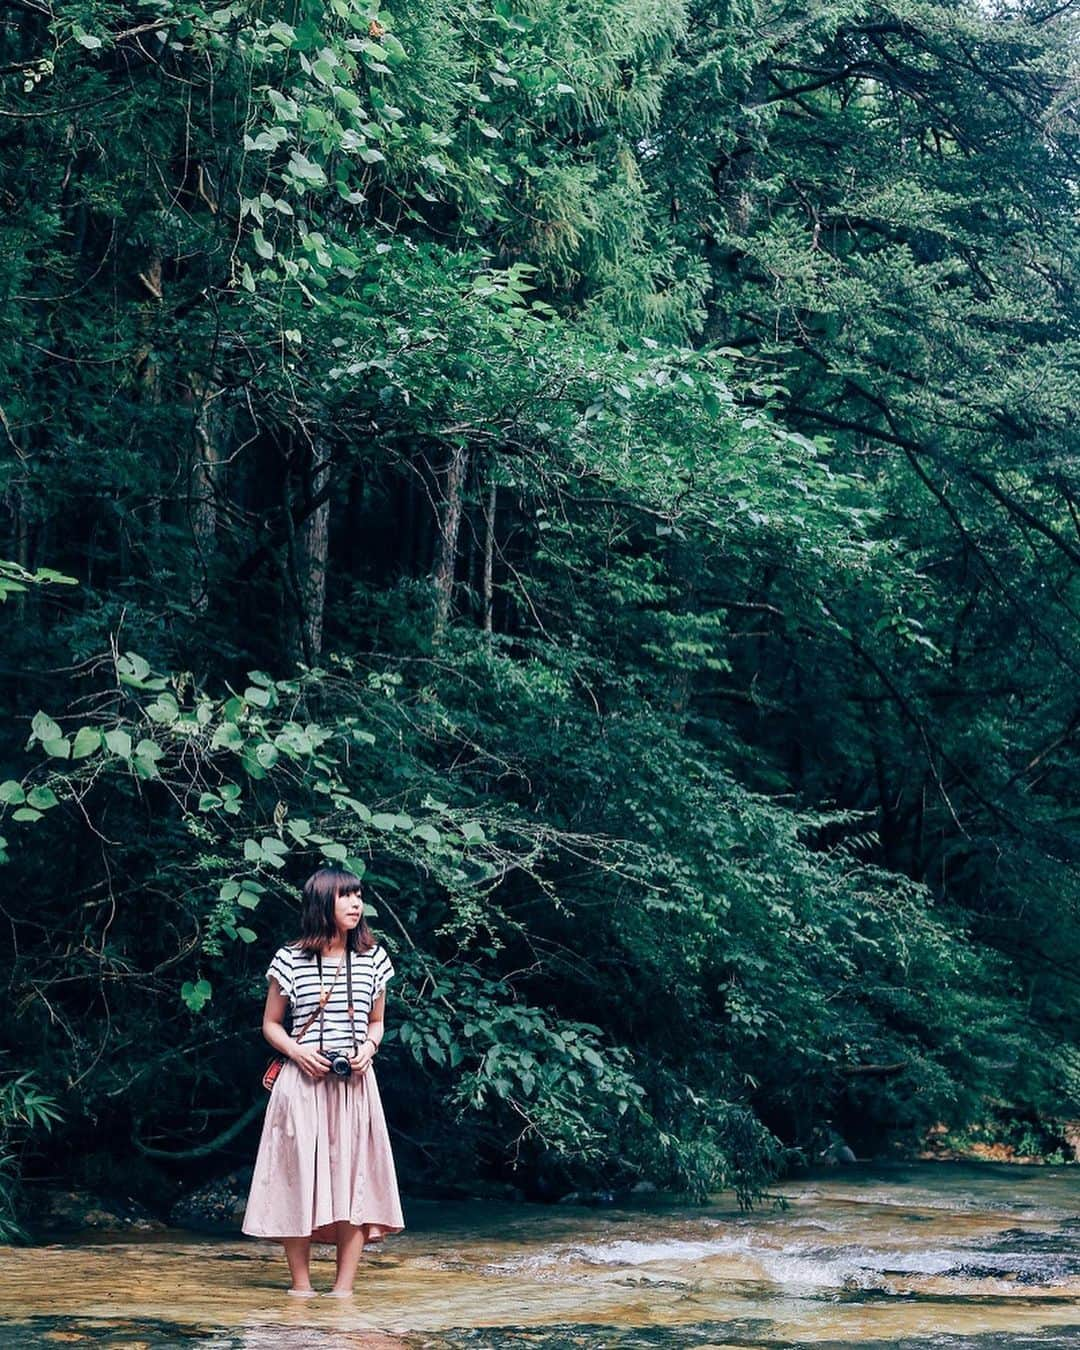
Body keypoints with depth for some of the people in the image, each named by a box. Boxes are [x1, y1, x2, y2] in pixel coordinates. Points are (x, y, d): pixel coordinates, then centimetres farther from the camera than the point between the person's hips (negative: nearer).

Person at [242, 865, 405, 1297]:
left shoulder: (373, 958, 8)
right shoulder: (290, 960, 0)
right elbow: (270, 1024, 7)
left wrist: (369, 1047, -5)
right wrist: (297, 1051, -11)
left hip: (354, 1084, 2)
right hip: (303, 1082, -2)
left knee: (353, 1177, -2)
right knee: (298, 1176, -2)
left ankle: (344, 1286, 3)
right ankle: (300, 1282, 7)